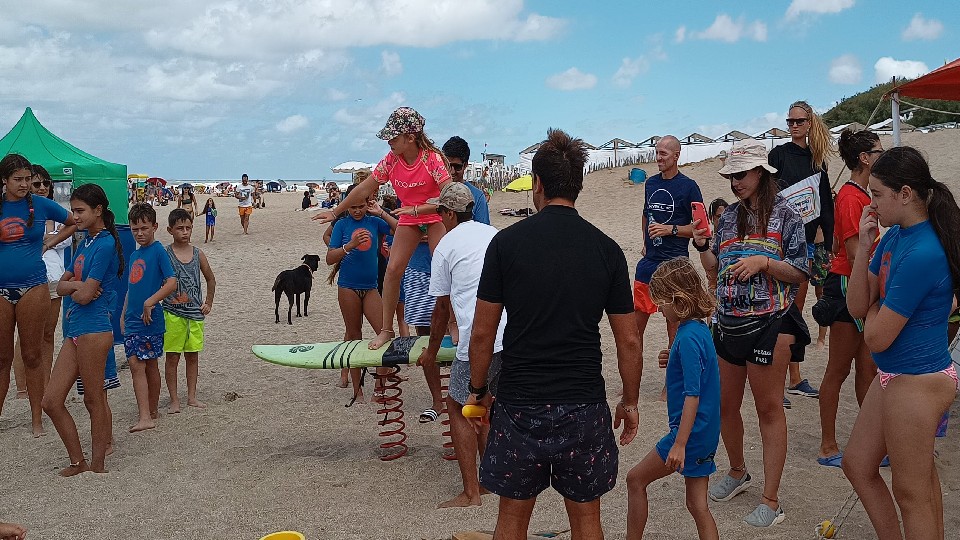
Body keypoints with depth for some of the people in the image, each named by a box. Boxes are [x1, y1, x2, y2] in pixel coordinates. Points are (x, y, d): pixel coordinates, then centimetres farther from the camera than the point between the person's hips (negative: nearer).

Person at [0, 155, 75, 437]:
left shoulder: (41, 205, 0)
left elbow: (74, 223, 15)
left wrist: (50, 242, 7)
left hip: (33, 287, -1)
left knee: (32, 355, 6)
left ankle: (37, 420, 14)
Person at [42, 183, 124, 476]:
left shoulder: (105, 244, -13)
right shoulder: (84, 243, 15)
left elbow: (85, 295, -17)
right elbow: (60, 286, 12)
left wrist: (72, 286, 4)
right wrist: (78, 285, -9)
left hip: (93, 328, -9)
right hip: (74, 329, 9)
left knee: (94, 399, 2)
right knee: (51, 400, 8)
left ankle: (98, 465, 15)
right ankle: (78, 461, 18)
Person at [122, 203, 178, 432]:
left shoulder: (158, 251, -9)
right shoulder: (134, 256, 14)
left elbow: (172, 283, -19)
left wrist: (150, 302, -24)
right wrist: (124, 315, 19)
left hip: (150, 320, -7)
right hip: (133, 321, 7)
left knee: (148, 365, -1)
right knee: (136, 365, 3)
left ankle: (149, 413, 7)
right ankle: (149, 414, 6)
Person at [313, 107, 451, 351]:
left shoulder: (432, 158, -24)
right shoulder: (391, 160, -9)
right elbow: (363, 190, 1)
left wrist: (416, 209, -31)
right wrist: (335, 212, 6)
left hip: (436, 216, -4)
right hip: (408, 219, 4)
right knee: (393, 269, -4)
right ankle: (386, 329, 6)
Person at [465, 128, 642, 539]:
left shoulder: (507, 242, -6)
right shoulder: (606, 249, -1)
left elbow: (482, 333, -3)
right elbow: (629, 342, 2)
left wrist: (477, 390, 10)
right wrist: (630, 402, 15)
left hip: (518, 405, -1)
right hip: (584, 407, 1)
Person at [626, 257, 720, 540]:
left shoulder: (688, 338, -21)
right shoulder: (700, 329, 8)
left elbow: (692, 395, -24)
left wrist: (679, 444, -23)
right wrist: (672, 362, 5)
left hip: (691, 432, -9)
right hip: (705, 432, 9)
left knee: (636, 479, 7)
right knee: (697, 504, 11)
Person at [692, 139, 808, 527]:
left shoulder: (784, 214, -5)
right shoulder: (729, 217, 11)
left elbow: (800, 273, -6)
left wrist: (763, 262, -20)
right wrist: (702, 246, -2)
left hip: (768, 324, -6)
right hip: (727, 323, 6)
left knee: (769, 409, 2)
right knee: (724, 406, 14)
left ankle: (770, 501, 8)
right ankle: (737, 473, 38)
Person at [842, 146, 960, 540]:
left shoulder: (921, 253, -27)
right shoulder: (895, 235, 1)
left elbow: (877, 337, -23)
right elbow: (857, 307, 1)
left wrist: (873, 306, -2)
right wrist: (864, 246, -7)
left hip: (917, 382, -10)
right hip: (893, 375, 10)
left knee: (911, 492, 7)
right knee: (857, 464, 20)